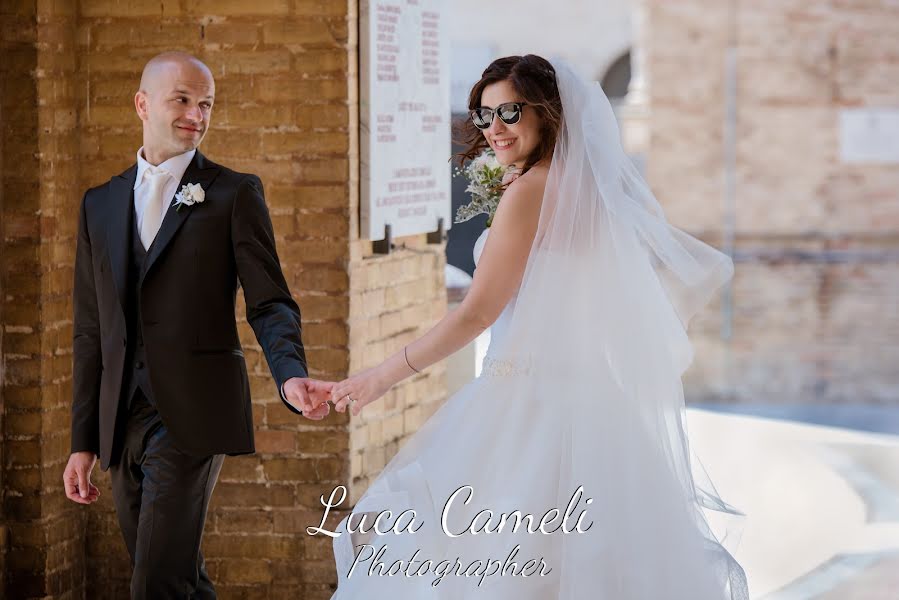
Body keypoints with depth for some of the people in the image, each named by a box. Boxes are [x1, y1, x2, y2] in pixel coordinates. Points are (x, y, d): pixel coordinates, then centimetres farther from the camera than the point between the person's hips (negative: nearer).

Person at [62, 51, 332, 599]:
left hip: (193, 416, -5)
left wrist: (291, 374, -24)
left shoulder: (235, 194, 2)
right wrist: (83, 441, 13)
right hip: (123, 425, 5)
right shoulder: (100, 204, 15)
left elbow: (269, 303, -3)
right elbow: (91, 333, 16)